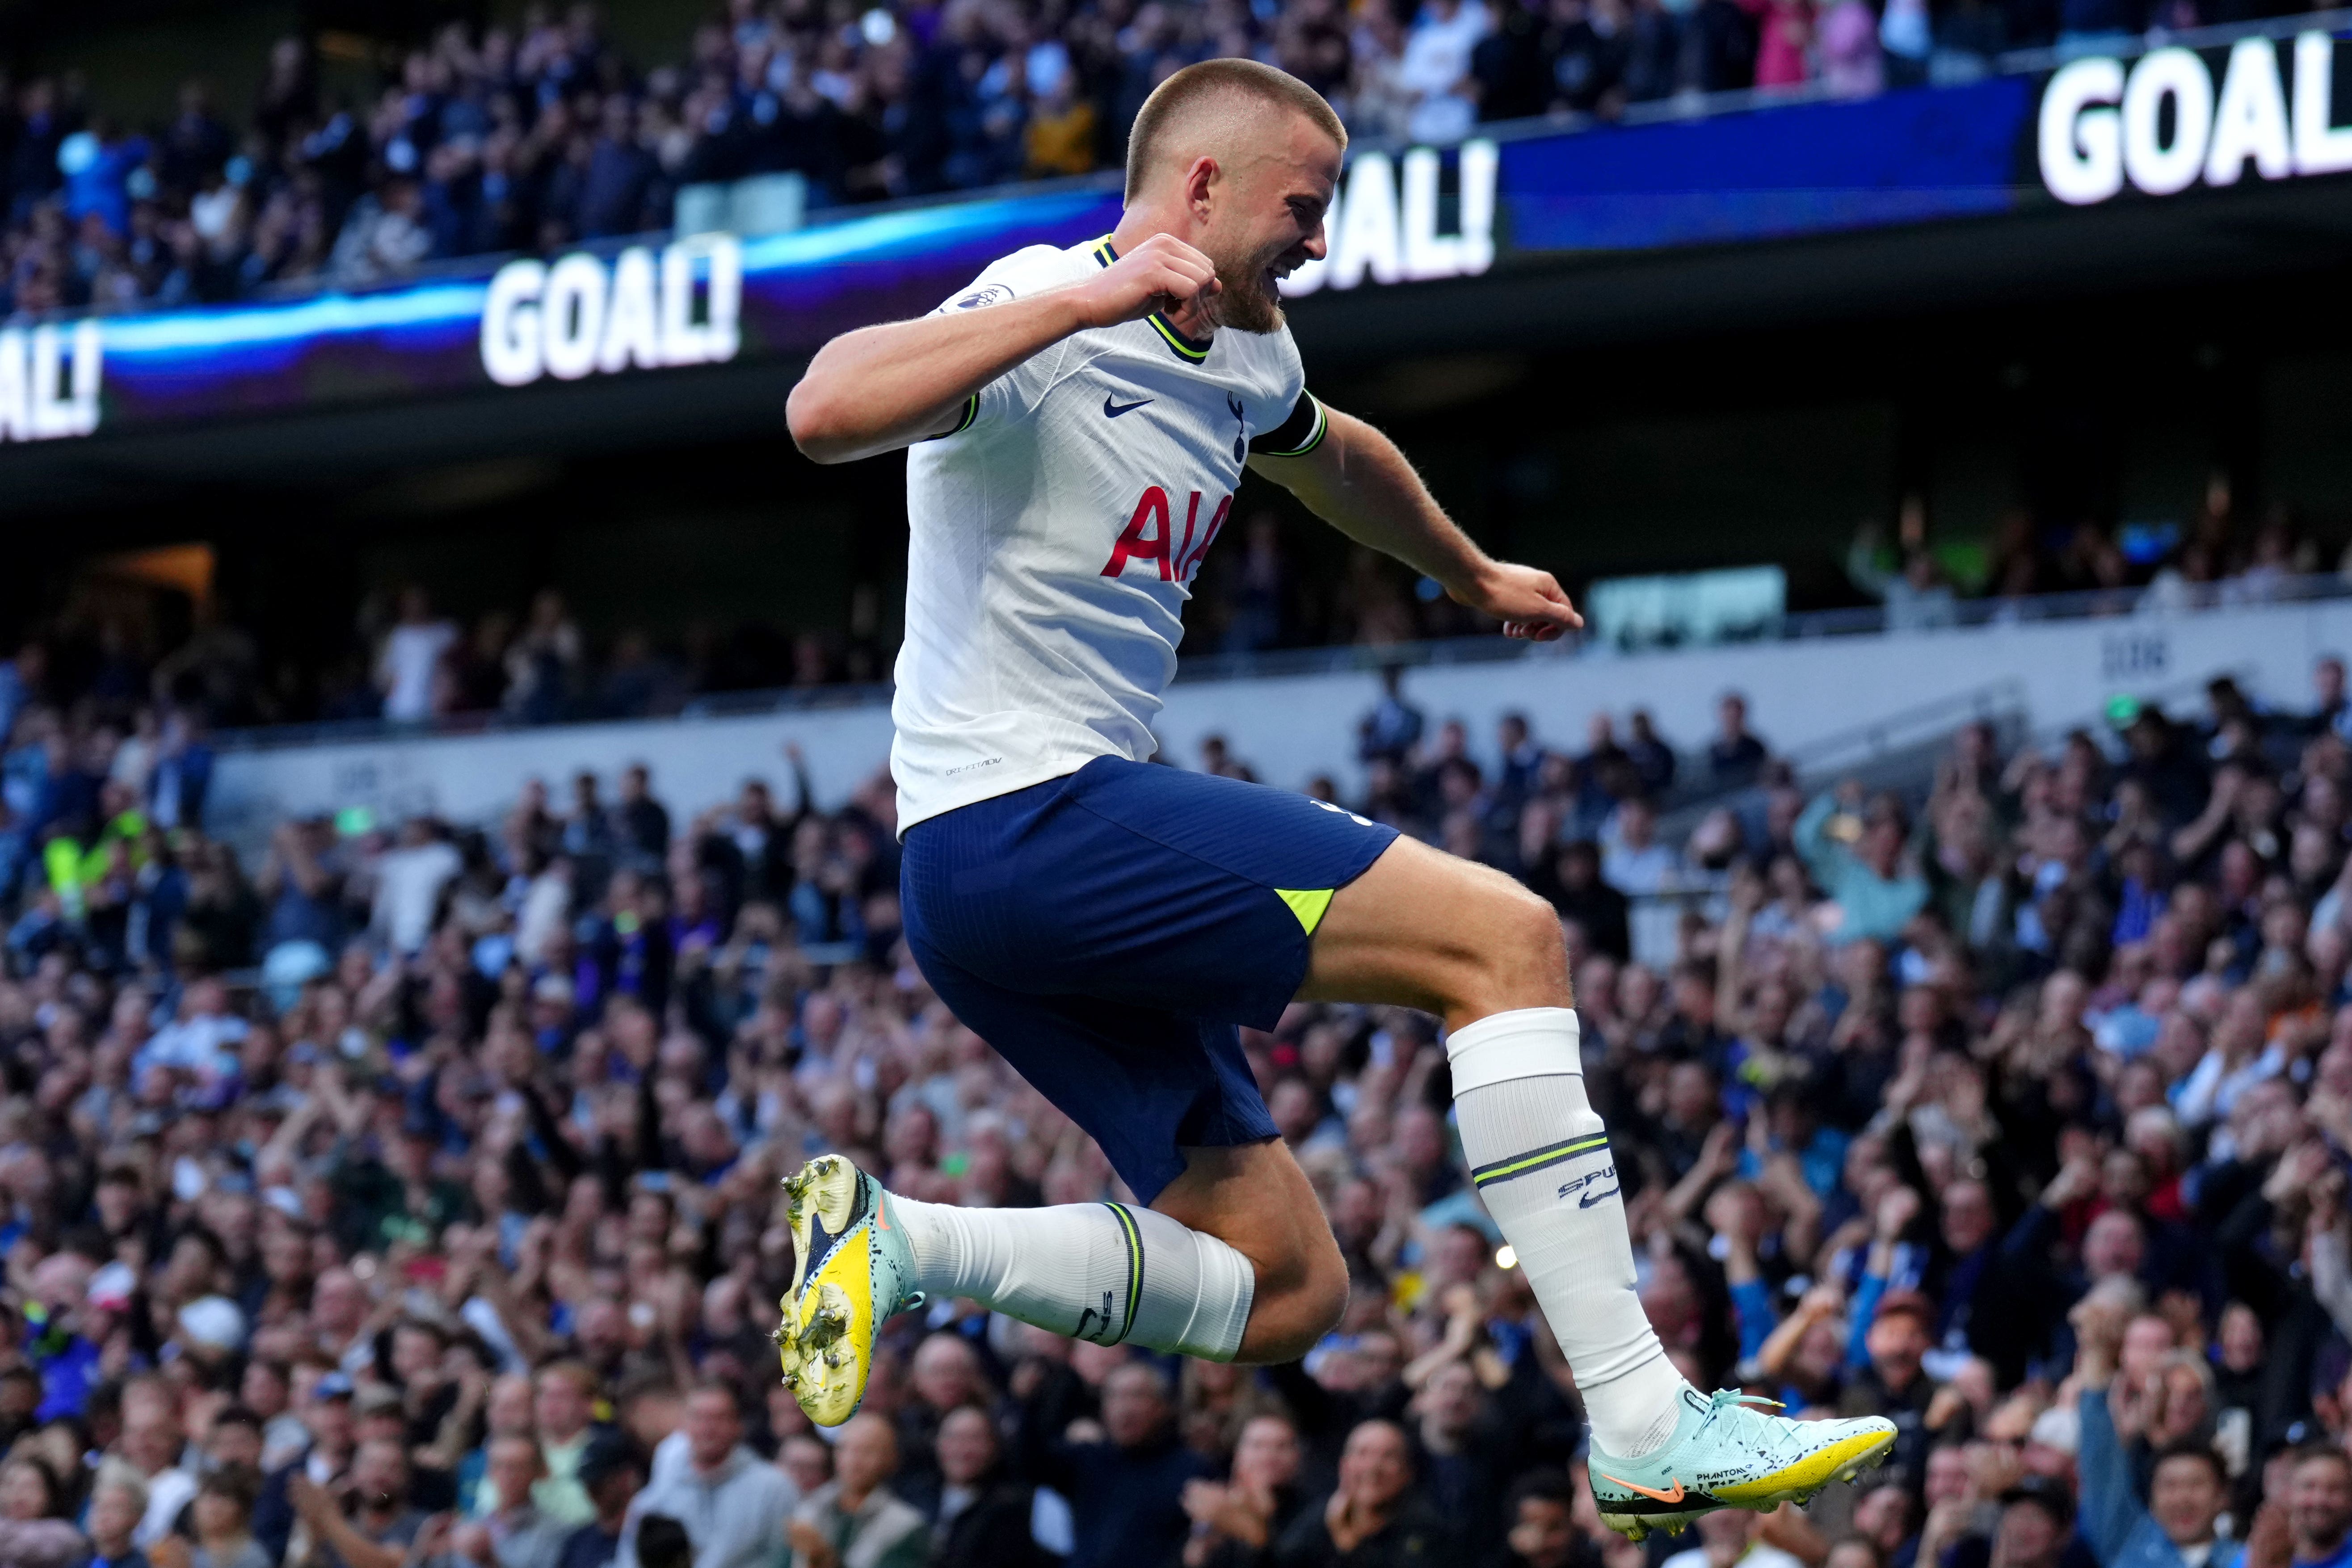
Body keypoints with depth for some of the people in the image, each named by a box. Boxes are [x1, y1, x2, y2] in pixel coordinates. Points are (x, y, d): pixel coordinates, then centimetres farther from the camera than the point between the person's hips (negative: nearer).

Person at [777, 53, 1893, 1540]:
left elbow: (1335, 456, 40)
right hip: (1020, 817, -10)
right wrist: (1088, 295, -35)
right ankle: (1645, 1427, -18)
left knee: (1287, 1286, 5)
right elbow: (828, 411, -32)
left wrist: (1476, 575, 56)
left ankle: (898, 1245, 2)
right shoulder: (1045, 318, -12)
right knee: (1506, 935, -16)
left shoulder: (1242, 358, 16)